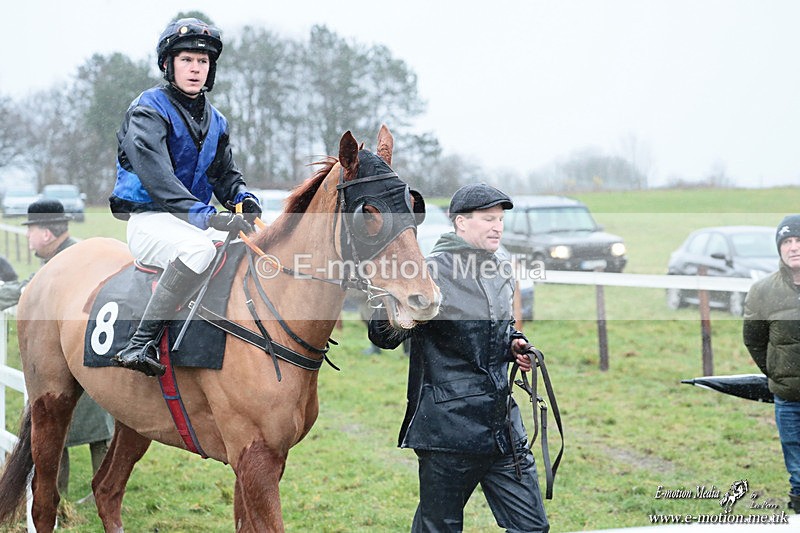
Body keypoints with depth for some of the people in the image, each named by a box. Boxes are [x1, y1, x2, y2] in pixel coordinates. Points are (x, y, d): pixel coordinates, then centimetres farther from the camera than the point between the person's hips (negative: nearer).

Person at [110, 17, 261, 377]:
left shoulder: (215, 121, 17)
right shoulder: (149, 110, -7)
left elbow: (225, 174, 21)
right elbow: (155, 175, -22)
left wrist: (243, 198, -5)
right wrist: (205, 216, -33)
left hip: (193, 223, 8)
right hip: (149, 219, -8)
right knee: (198, 248, -38)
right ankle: (141, 344, -37)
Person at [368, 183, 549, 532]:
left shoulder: (499, 274, 12)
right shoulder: (433, 272, -12)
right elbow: (384, 335, -17)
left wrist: (513, 345, 8)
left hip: (503, 423, 7)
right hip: (449, 424, -7)